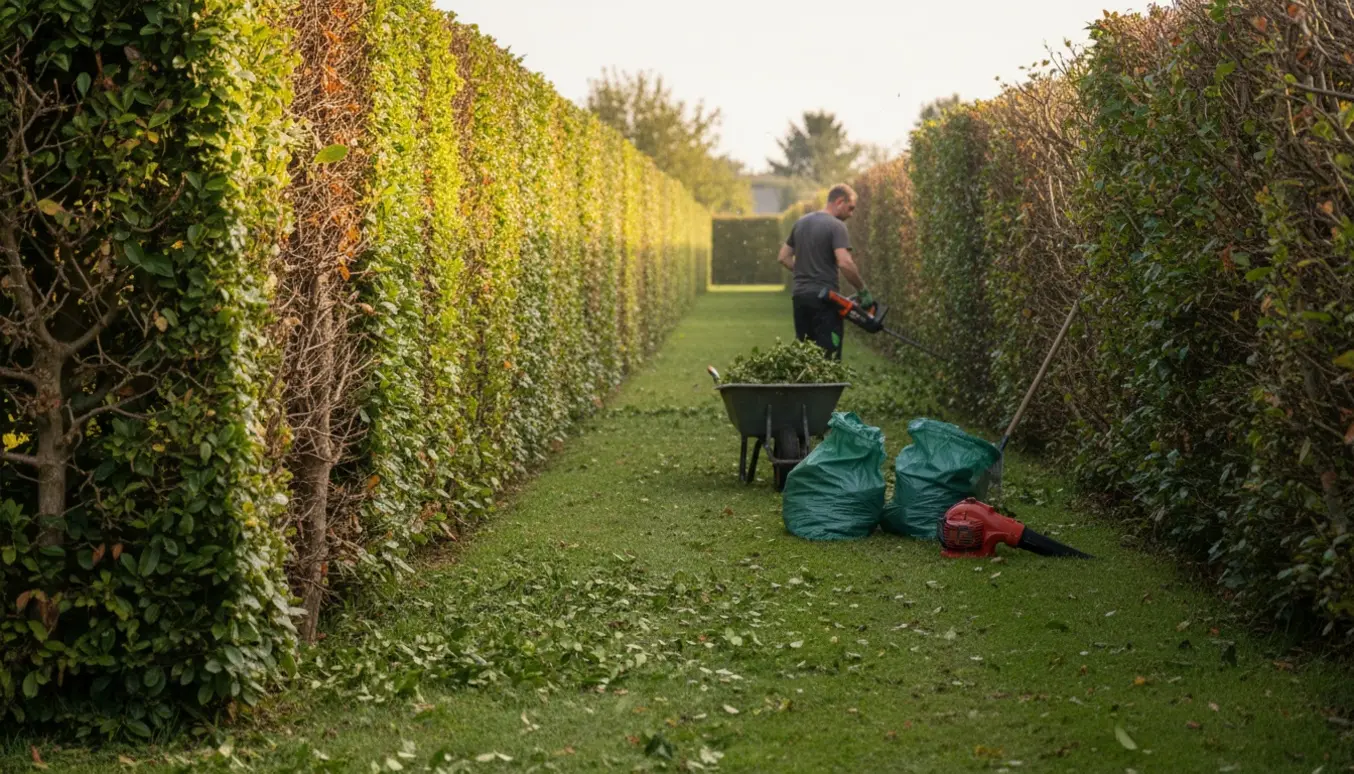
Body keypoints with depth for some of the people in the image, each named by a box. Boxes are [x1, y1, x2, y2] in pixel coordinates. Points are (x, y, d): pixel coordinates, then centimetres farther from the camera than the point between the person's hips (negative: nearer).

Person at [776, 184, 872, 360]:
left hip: (800, 296, 7)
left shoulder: (801, 223, 14)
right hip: (824, 298, -7)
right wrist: (863, 291, -12)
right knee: (828, 357, -6)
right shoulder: (836, 226, -10)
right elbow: (845, 263, -22)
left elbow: (783, 257, 18)